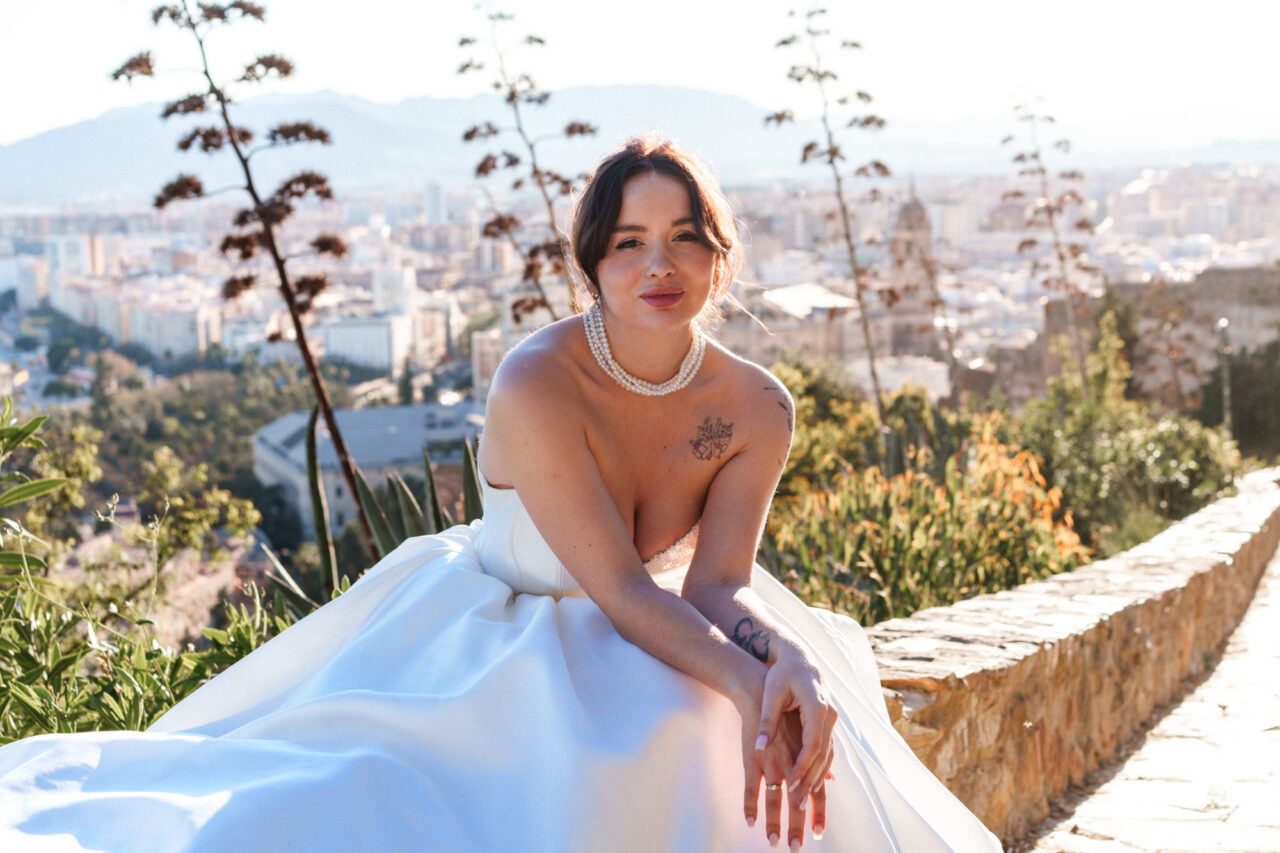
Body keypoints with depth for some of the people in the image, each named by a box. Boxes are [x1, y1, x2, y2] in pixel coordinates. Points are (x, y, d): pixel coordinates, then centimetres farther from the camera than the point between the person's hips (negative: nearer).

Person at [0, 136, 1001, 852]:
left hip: (665, 645, 4)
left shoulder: (757, 409, -12)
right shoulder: (536, 386, -27)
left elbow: (718, 586, -15)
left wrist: (796, 665, -37)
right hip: (487, 650, -4)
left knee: (801, 745, -19)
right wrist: (750, 685, -40)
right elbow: (620, 590, -28)